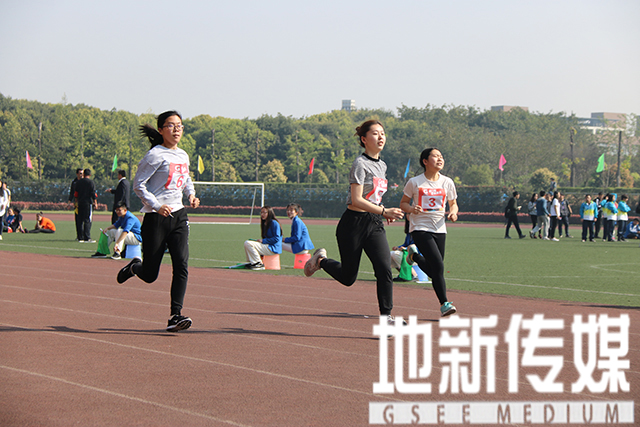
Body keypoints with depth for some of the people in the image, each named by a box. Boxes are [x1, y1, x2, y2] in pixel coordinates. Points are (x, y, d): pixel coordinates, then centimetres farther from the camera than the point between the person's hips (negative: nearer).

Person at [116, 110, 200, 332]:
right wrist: (157, 205, -22)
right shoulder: (155, 155, -11)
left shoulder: (183, 156, 11)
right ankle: (134, 267, 39)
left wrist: (191, 194, 11)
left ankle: (175, 316, -10)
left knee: (182, 266, -11)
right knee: (150, 275, 3)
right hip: (155, 218, -5)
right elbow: (138, 184, -11)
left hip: (178, 215, 5)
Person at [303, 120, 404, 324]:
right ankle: (321, 260, 34)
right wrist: (384, 211, -26)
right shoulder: (360, 164, -14)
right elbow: (356, 200, -21)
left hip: (375, 224, 6)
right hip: (354, 224, -6)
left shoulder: (382, 166, 12)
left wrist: (383, 212, 10)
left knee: (384, 269, -13)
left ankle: (386, 315, -7)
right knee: (348, 278, 6)